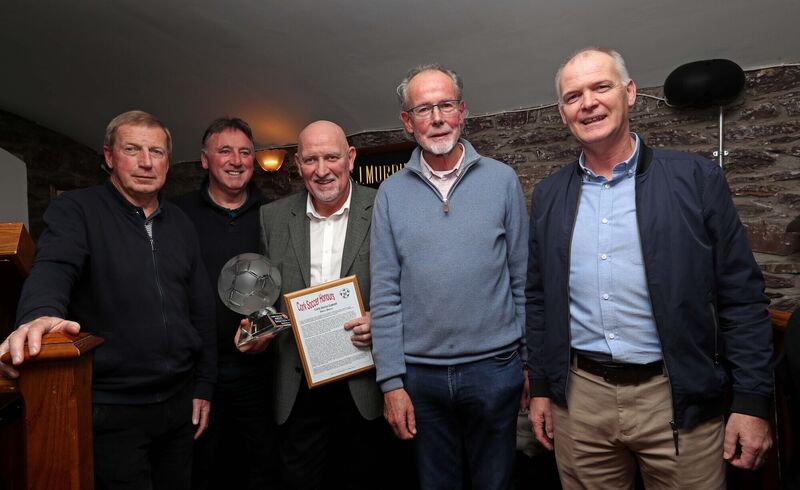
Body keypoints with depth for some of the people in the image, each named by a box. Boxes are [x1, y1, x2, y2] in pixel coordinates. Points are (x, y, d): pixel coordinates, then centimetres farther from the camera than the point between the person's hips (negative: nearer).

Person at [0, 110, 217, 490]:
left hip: (180, 401, 5)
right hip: (113, 407, -5)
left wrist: (203, 386, 9)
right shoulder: (75, 210, -5)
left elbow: (201, 311, 10)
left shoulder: (181, 224, 8)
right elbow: (53, 269, -24)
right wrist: (41, 313, -46)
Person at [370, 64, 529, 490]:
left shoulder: (502, 180, -1)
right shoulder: (391, 193, 0)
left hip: (495, 368, 0)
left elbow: (523, 281, 1)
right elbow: (385, 295, -1)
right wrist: (391, 382, -4)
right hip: (421, 374, 1)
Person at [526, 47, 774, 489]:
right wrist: (540, 387, 9)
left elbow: (741, 297, -3)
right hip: (578, 398, 2)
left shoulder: (697, 179, -4)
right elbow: (539, 299, 8)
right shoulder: (548, 195, 4)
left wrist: (751, 402, -5)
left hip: (679, 401, -2)